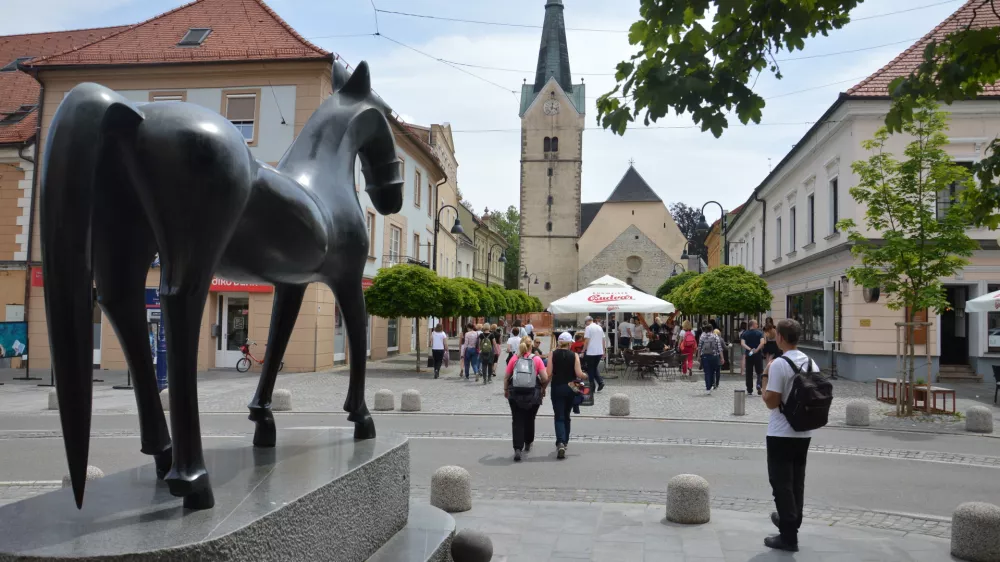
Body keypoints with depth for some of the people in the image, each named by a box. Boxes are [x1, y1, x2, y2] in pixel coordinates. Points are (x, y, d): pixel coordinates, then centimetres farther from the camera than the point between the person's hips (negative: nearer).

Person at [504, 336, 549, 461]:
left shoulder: (514, 359, 1)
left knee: (517, 422, 3)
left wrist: (506, 390, 15)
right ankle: (528, 444, 37)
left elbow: (506, 377, 1)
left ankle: (517, 449, -10)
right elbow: (545, 378, -7)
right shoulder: (536, 359, -1)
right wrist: (543, 388, 11)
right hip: (533, 395, 0)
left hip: (515, 395, 0)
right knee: (529, 420, 21)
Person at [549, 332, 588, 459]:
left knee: (559, 417, -2)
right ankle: (564, 442, 28)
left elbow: (549, 374, -9)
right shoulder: (574, 355, -3)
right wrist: (586, 376, 11)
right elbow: (579, 374, -10)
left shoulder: (553, 354, -4)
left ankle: (560, 443, -22)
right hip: (570, 389, 2)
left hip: (557, 388, -2)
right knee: (566, 416, 19)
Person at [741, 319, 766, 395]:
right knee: (760, 372, 11)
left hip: (749, 355, 2)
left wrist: (749, 349, -19)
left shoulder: (744, 334, 4)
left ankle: (749, 391, 9)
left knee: (749, 374, 7)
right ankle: (759, 384, -14)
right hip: (758, 355, -2)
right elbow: (762, 342, -18)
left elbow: (742, 343, -12)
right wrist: (757, 349, -18)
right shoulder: (760, 333, -2)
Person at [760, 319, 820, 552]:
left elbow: (771, 402, -18)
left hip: (781, 434, -7)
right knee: (797, 481, 19)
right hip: (804, 432, 7)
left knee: (781, 483, 1)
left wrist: (765, 378, -7)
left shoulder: (779, 364, -18)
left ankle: (788, 535, 5)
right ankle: (791, 520, 34)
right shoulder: (812, 363, 5)